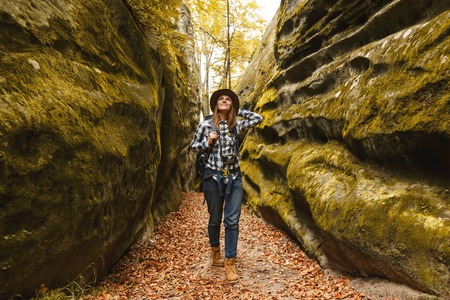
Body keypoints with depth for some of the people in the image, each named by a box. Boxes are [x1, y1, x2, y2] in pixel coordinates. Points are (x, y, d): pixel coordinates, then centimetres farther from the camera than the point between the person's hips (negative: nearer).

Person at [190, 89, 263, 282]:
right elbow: (193, 146, 5)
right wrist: (208, 142, -13)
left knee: (232, 221, -1)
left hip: (234, 177, 2)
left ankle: (230, 264, 8)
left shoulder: (236, 125, 5)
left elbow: (258, 118, 11)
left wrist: (238, 111, 8)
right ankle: (215, 255, 35)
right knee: (215, 219, 12)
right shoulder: (206, 124, -2)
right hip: (213, 177, -2)